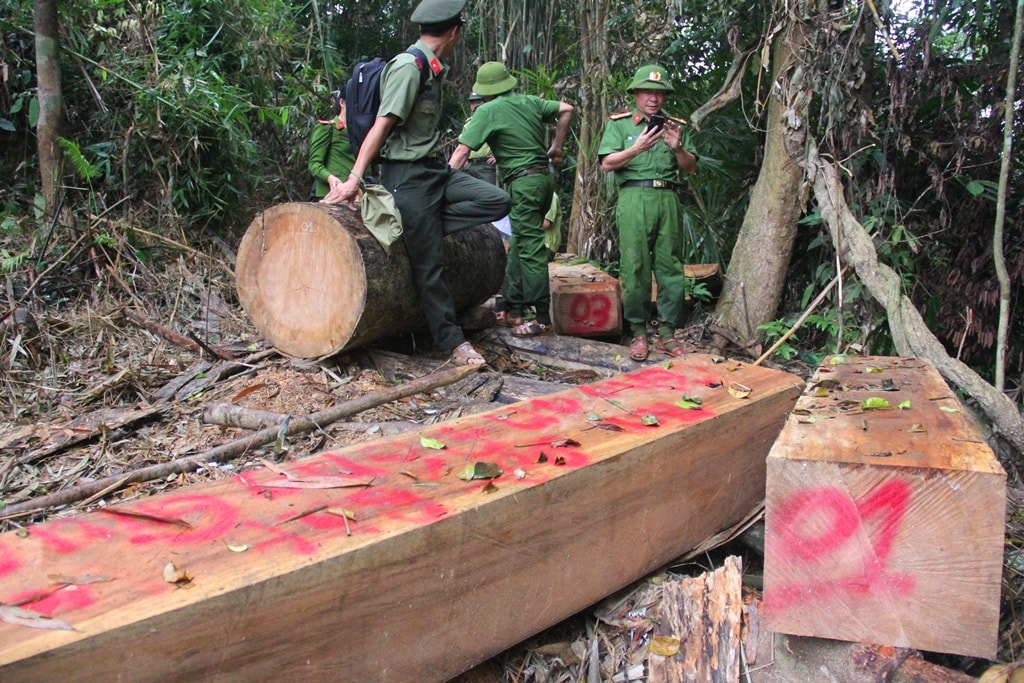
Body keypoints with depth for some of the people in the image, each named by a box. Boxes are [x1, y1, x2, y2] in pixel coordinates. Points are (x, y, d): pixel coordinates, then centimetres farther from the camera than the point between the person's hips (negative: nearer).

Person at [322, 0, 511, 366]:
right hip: (407, 175, -9)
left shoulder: (434, 70, 13)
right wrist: (354, 178, -24)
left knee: (497, 201, -1)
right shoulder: (408, 66, -15)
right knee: (429, 262, -3)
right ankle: (453, 341, 5)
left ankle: (425, 225, -3)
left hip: (435, 169, 9)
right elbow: (382, 125, -20)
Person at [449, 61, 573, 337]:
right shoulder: (529, 102, 11)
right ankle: (514, 308, 19)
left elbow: (462, 151, -11)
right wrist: (556, 146, 22)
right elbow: (566, 110, 16)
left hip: (523, 182, -7)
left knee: (530, 249, -6)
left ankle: (543, 318, -5)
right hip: (545, 177, 7)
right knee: (520, 244, 14)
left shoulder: (487, 112, -6)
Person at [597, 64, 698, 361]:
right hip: (635, 199, -3)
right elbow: (607, 163, -1)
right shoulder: (619, 124, 11)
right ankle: (638, 333, 2)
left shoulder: (674, 125, 19)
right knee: (635, 267, -5)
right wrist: (638, 148, -13)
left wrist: (677, 148, -5)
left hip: (668, 199, 3)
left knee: (670, 266, 1)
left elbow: (691, 168, 14)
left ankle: (667, 333, 6)